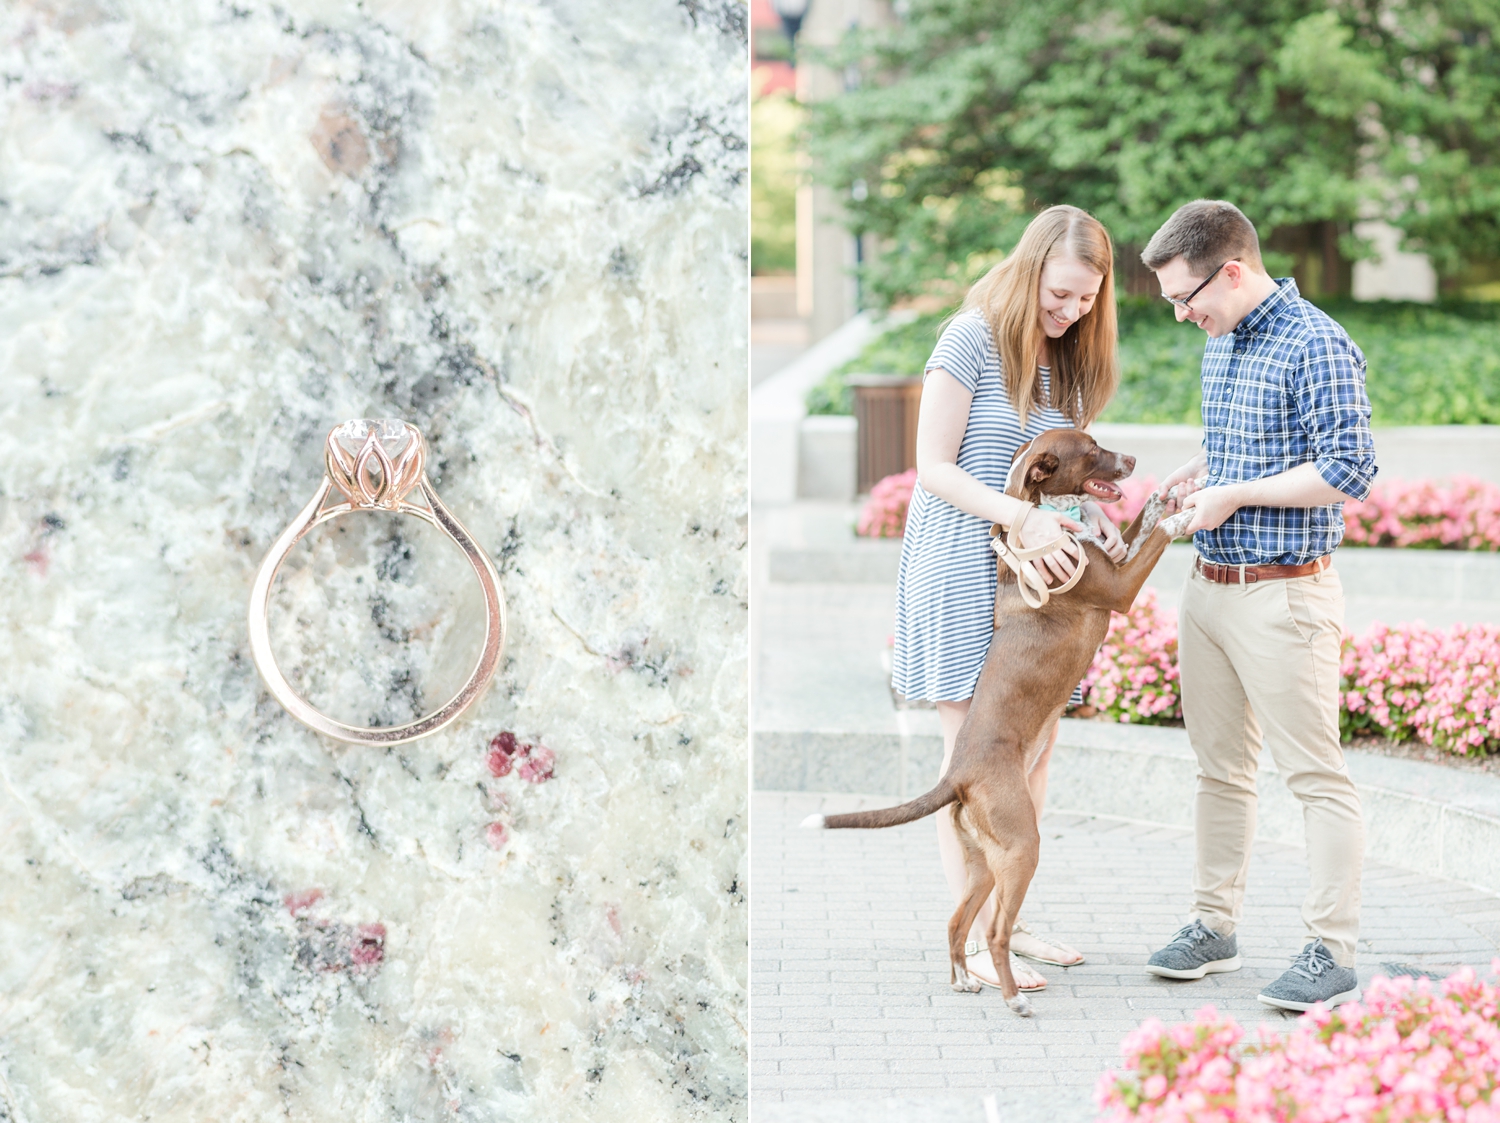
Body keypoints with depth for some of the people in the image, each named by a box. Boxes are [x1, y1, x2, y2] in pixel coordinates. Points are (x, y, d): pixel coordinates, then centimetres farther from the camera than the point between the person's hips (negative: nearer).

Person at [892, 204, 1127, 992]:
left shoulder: (1071, 357, 12)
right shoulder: (973, 339, -10)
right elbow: (934, 467, -12)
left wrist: (1091, 513, -4)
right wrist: (1021, 518, -25)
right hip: (963, 568, -7)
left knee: (1035, 746, 7)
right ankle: (976, 939, 0)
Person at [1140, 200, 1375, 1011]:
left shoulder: (1316, 347, -16)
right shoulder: (1219, 343, 12)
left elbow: (1349, 471, -21)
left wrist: (1235, 494, -16)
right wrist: (1193, 474, 7)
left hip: (1284, 594, -9)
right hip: (1209, 585, 9)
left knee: (1316, 775, -3)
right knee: (1220, 768, 15)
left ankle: (1332, 953, 2)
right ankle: (1214, 926, 25)